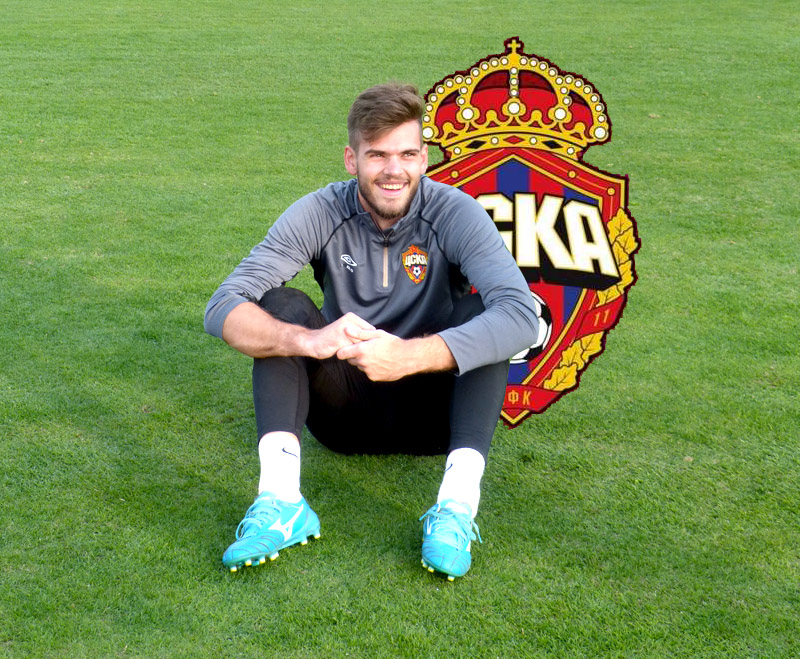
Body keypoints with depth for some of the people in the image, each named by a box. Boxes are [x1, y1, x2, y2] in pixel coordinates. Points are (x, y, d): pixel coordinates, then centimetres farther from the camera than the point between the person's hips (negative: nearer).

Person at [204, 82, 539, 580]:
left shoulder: (454, 213, -14)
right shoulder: (320, 214, -11)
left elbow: (522, 315, -31)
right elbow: (223, 308, -22)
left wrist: (410, 356, -44)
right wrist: (309, 340, -42)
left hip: (433, 409, -1)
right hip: (348, 409, 1)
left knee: (483, 309, -25)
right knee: (282, 305, -21)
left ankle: (458, 505, -37)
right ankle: (280, 502, -36)